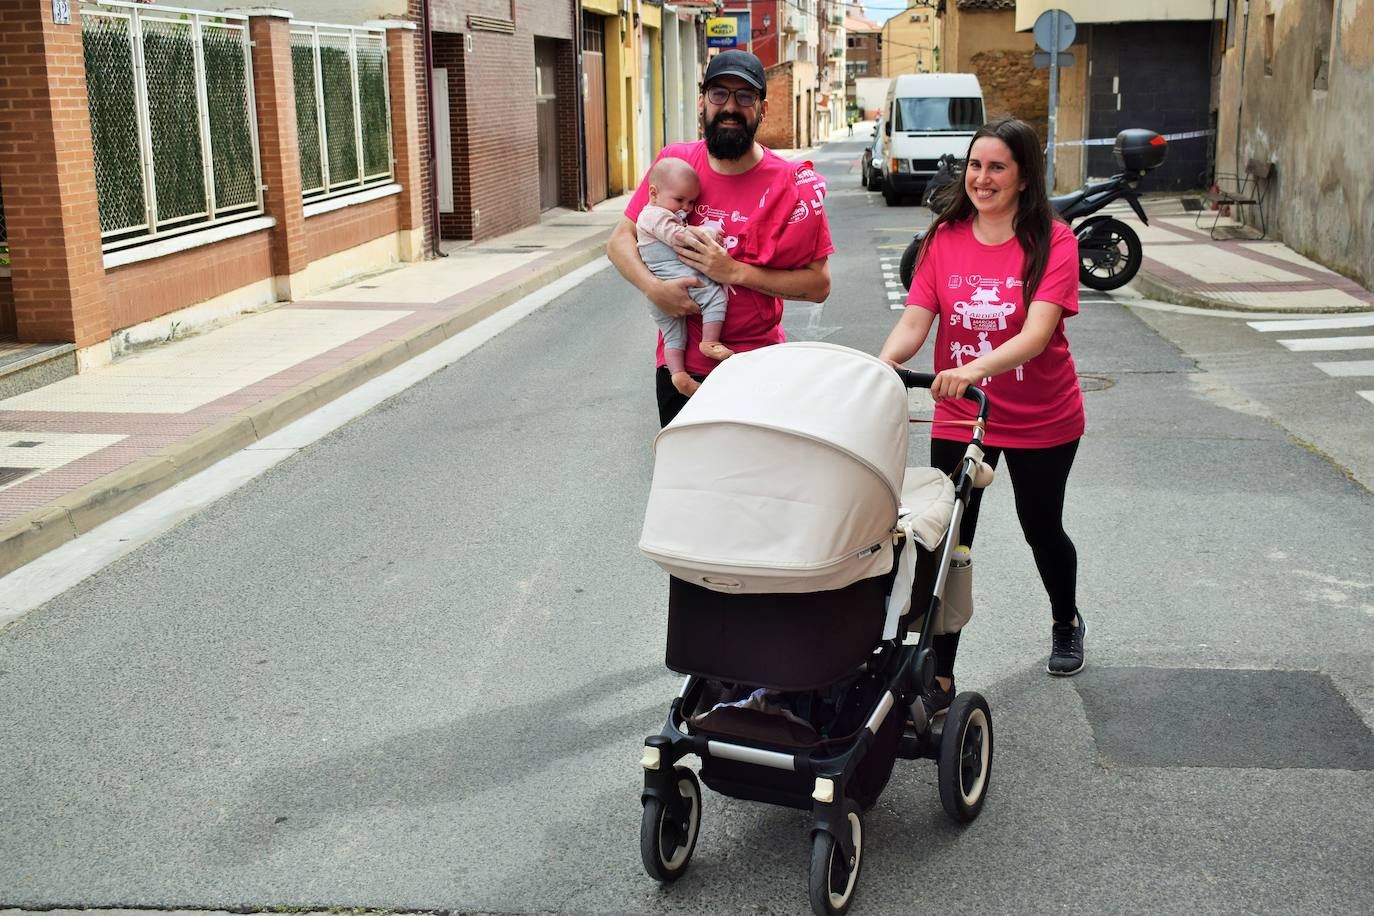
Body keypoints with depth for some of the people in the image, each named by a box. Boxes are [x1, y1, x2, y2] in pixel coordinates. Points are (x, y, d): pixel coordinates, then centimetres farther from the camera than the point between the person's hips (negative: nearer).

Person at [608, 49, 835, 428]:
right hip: (681, 362, 3)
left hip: (756, 368, -2)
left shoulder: (792, 184, -10)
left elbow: (819, 285, -11)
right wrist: (653, 287, -17)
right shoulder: (675, 162, -1)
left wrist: (735, 271, -21)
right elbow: (620, 240, 2)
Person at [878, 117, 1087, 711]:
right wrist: (881, 366, -31)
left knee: (1041, 528, 18)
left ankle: (1066, 622, 49)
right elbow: (914, 322, -10)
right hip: (957, 417, 2)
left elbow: (1037, 333, -27)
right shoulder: (944, 239, -4)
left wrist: (976, 368, -44)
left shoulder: (1052, 240, -14)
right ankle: (939, 678, 5)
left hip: (1041, 420, -2)